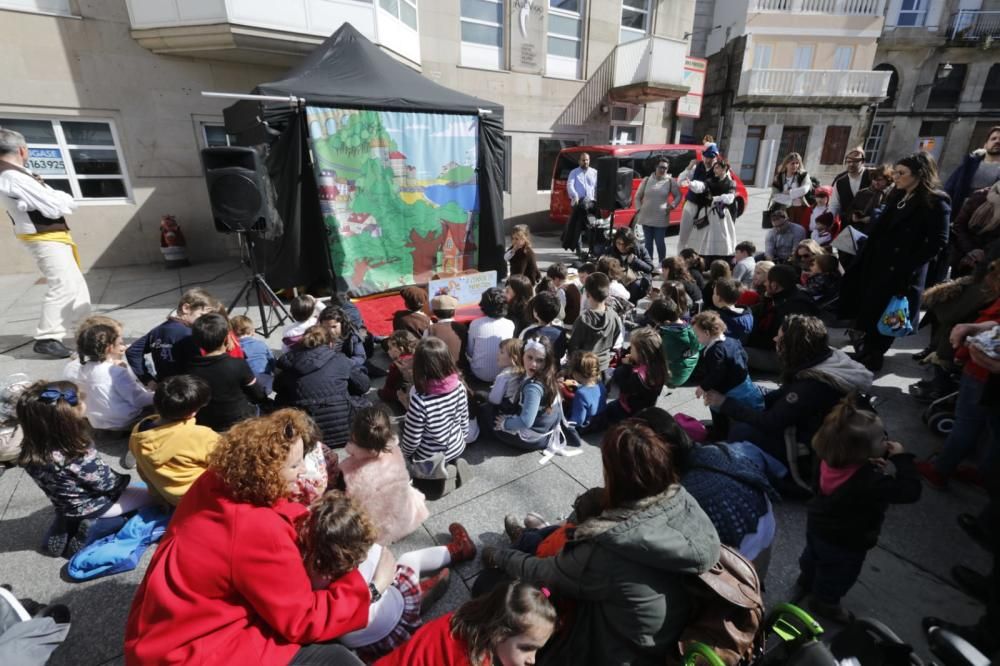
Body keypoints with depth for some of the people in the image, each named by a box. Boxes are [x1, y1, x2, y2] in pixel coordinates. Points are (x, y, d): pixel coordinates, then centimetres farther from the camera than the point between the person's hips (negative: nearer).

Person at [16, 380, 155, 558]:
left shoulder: (29, 453, -17)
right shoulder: (81, 458, -36)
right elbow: (109, 484, -19)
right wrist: (125, 479, -1)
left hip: (67, 508, 6)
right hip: (94, 508, -6)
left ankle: (73, 523, 15)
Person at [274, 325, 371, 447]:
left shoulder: (290, 362, 4)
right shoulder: (338, 359, -1)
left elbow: (277, 388, 22)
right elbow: (364, 385, 8)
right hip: (342, 431, -1)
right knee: (359, 398, 25)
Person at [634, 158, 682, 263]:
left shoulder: (670, 181, 1)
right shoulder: (647, 180, 4)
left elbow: (678, 196, 9)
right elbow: (638, 196, 11)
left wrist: (672, 206, -4)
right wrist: (638, 209, 2)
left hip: (661, 218, -2)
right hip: (646, 217, 2)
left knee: (660, 242, 0)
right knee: (648, 242, 9)